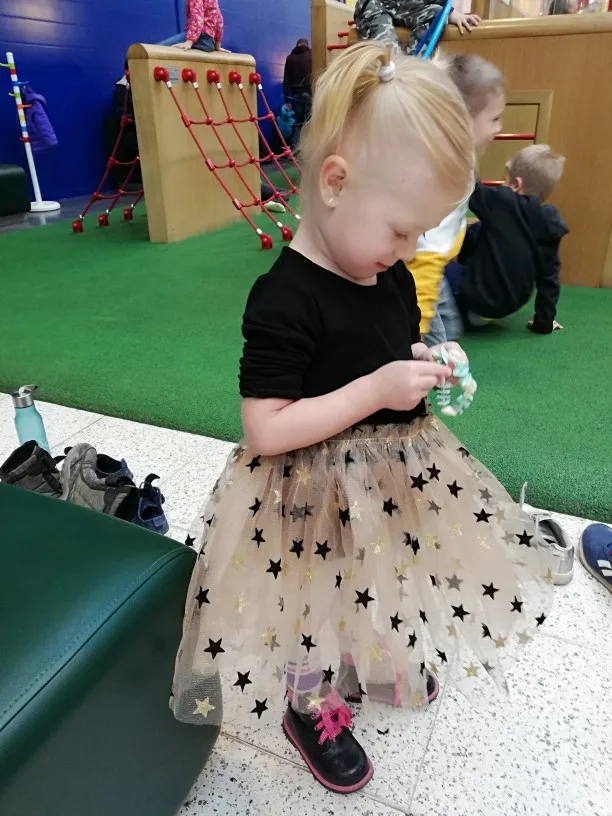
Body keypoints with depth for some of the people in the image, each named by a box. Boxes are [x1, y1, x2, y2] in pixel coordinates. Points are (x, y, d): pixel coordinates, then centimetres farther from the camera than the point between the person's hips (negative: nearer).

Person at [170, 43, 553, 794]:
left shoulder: (391, 278, -2)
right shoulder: (284, 301, -27)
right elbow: (264, 432, -28)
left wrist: (427, 369, -4)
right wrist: (377, 390, -30)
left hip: (395, 475, 8)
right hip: (321, 498, -7)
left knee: (382, 594, 29)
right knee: (325, 614, 16)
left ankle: (382, 664, 61)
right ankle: (313, 712, 47)